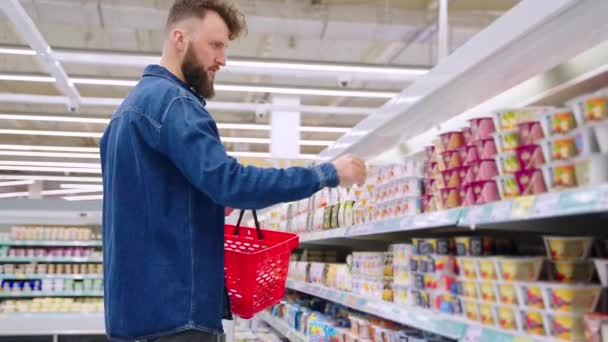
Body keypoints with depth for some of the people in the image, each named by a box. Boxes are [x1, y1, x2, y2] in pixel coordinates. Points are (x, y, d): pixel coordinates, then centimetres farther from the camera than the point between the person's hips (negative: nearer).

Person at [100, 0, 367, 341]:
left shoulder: (134, 104, 18)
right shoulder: (171, 100, -14)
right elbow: (230, 182, -25)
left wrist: (207, 205, 13)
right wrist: (329, 173, -18)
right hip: (173, 307, -10)